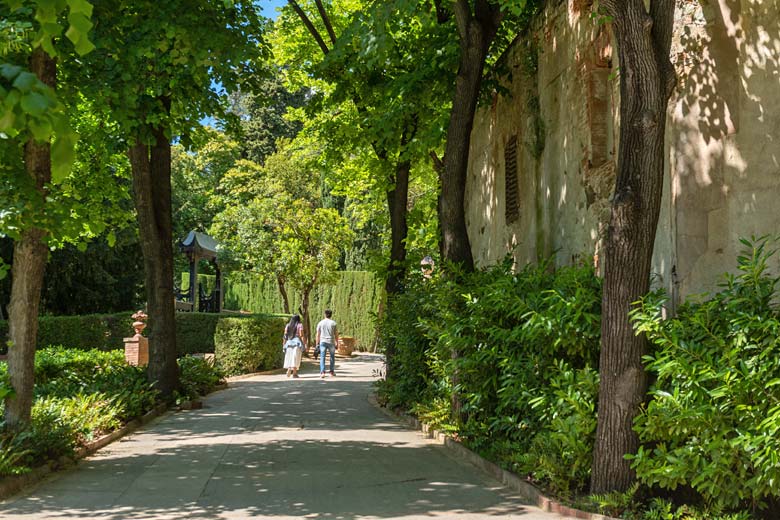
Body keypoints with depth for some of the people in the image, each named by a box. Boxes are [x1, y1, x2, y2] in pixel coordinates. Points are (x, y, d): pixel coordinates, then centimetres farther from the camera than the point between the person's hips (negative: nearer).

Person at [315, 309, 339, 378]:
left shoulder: (320, 323, 2)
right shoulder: (333, 323, 1)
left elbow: (318, 334, 2)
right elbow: (336, 334, 0)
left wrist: (317, 344, 7)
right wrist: (337, 343, 9)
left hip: (323, 342, 0)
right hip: (331, 342, 0)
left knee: (322, 357, -1)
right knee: (332, 356, 16)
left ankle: (322, 372, -13)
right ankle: (332, 371, 21)